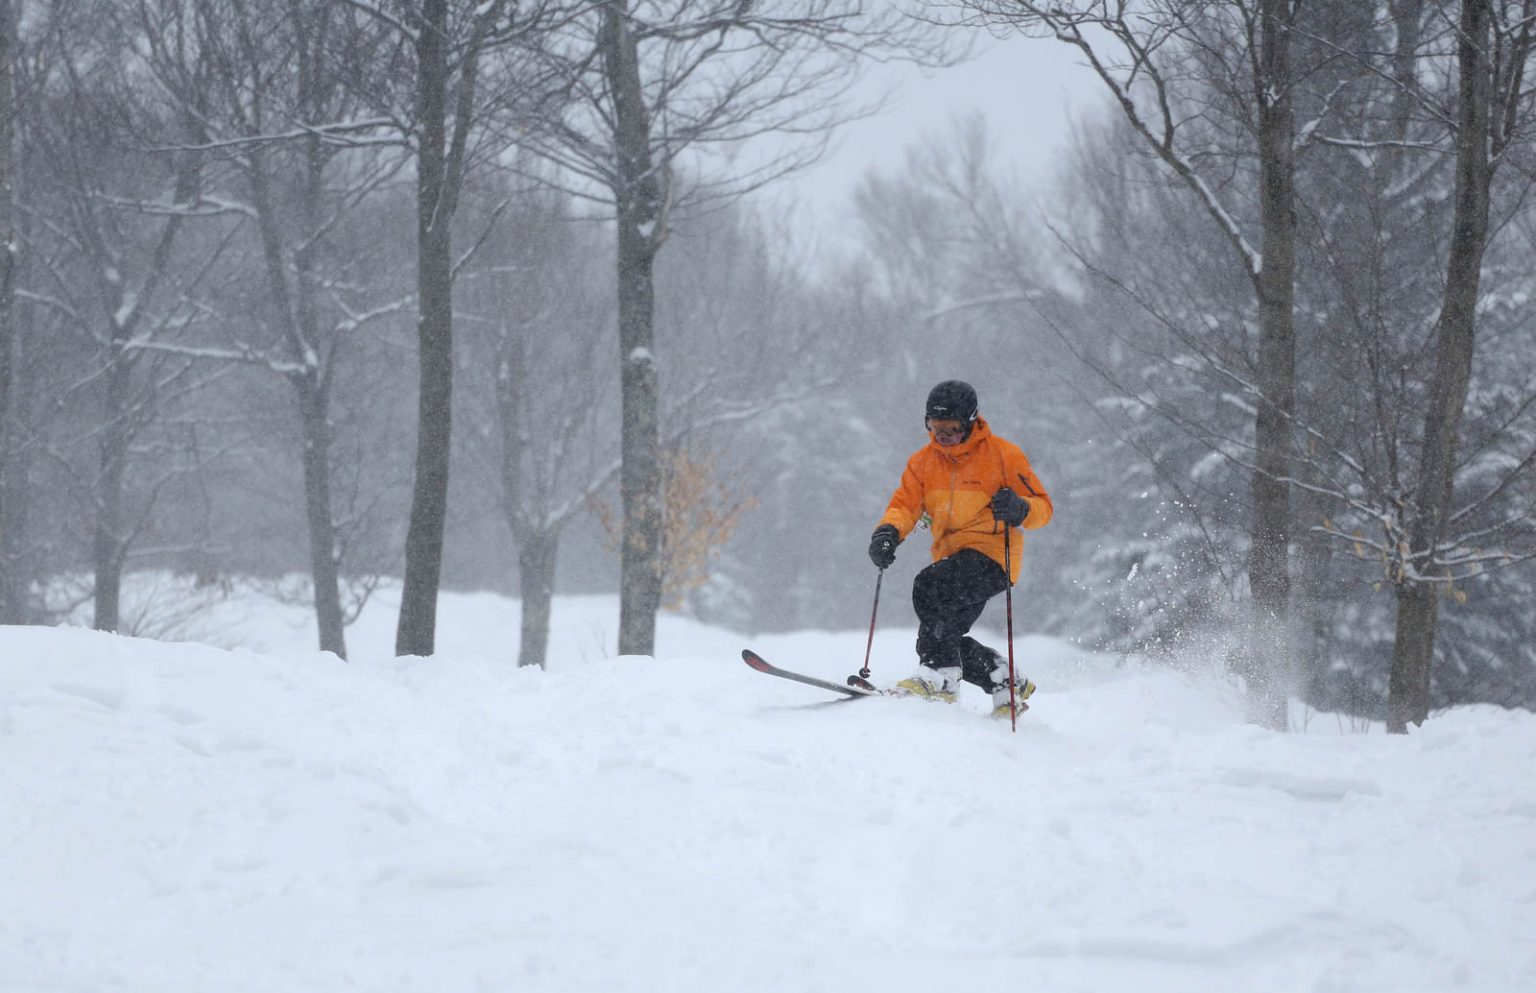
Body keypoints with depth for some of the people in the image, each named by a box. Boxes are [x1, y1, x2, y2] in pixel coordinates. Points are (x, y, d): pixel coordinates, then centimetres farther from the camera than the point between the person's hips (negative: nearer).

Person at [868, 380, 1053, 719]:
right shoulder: (924, 462, 10)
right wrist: (888, 532, -21)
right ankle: (1006, 684, 23)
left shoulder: (1002, 454, -5)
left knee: (930, 586, -30)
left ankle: (938, 676, -32)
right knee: (947, 636, 4)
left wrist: (1018, 509, -29)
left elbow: (1043, 507, -6)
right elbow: (905, 504, 1)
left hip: (991, 553, -7)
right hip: (953, 557, 7)